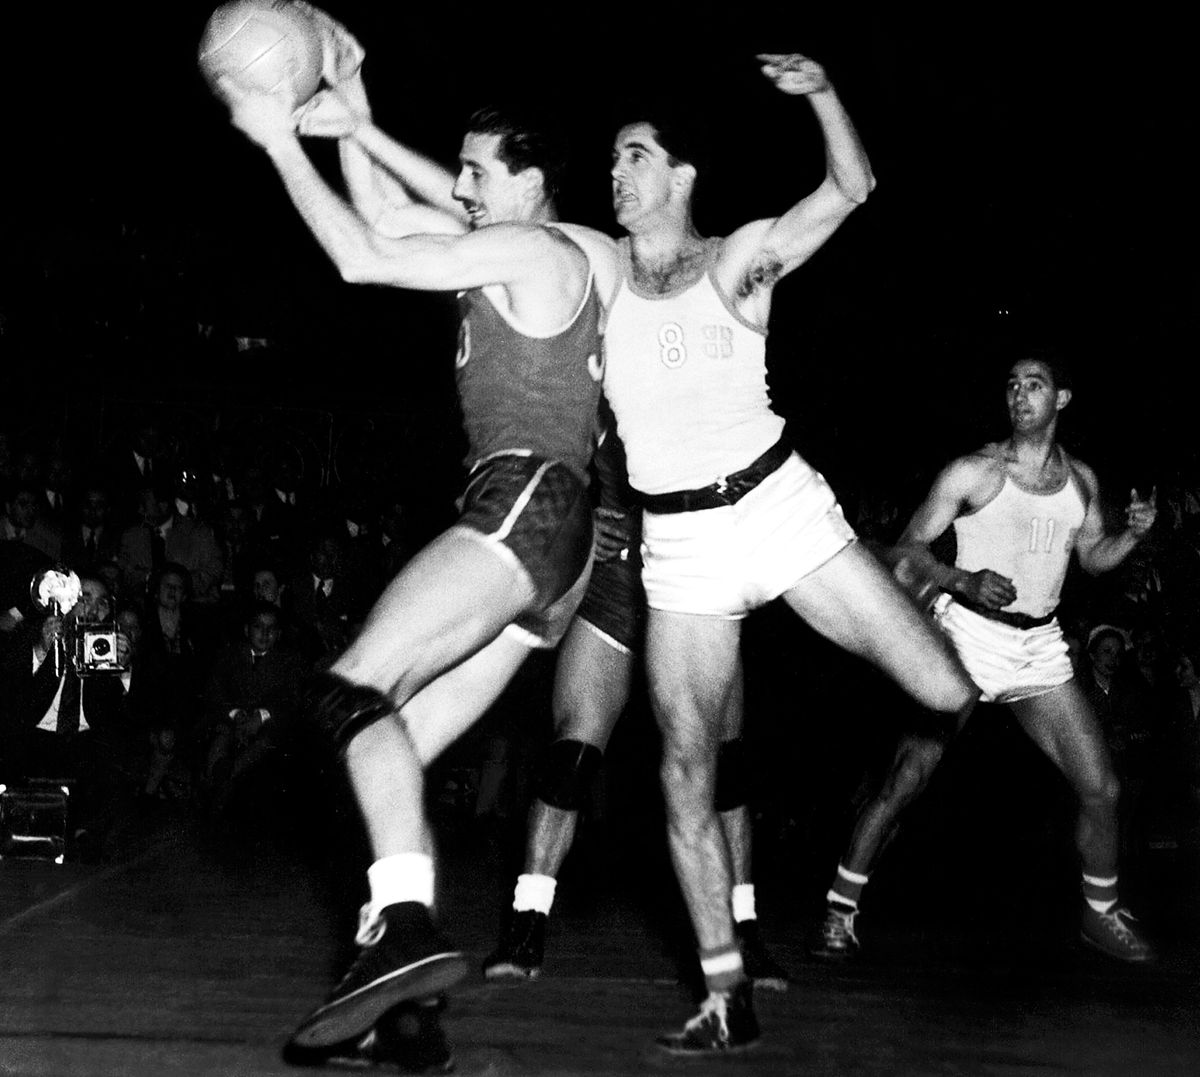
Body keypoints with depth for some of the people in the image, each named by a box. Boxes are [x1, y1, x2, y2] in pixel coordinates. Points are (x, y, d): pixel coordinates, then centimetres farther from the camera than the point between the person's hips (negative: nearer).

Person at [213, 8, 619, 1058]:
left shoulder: (528, 249, -4)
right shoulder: (538, 252, 23)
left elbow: (361, 258, -9)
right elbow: (388, 222, 31)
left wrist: (281, 141, -2)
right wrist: (352, 116, 26)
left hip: (526, 502, -10)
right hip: (550, 540, 10)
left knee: (353, 690, -23)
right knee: (397, 750, 3)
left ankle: (407, 925, -40)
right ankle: (400, 1006, -4)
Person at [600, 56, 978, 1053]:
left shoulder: (737, 262, 1)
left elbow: (852, 187, -8)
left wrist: (824, 94, -23)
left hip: (781, 508, -2)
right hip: (681, 544, 2)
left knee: (950, 696, -12)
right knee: (686, 773, -3)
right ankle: (728, 1000, 5)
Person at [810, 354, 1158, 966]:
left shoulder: (1080, 480, 10)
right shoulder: (974, 472, -5)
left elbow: (1093, 557, 23)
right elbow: (908, 548, -5)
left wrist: (1132, 533, 3)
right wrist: (964, 581, -22)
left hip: (1040, 646, 5)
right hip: (970, 634, -5)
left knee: (1100, 788, 2)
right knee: (906, 777, -13)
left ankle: (1101, 914, 24)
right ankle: (839, 912, -3)